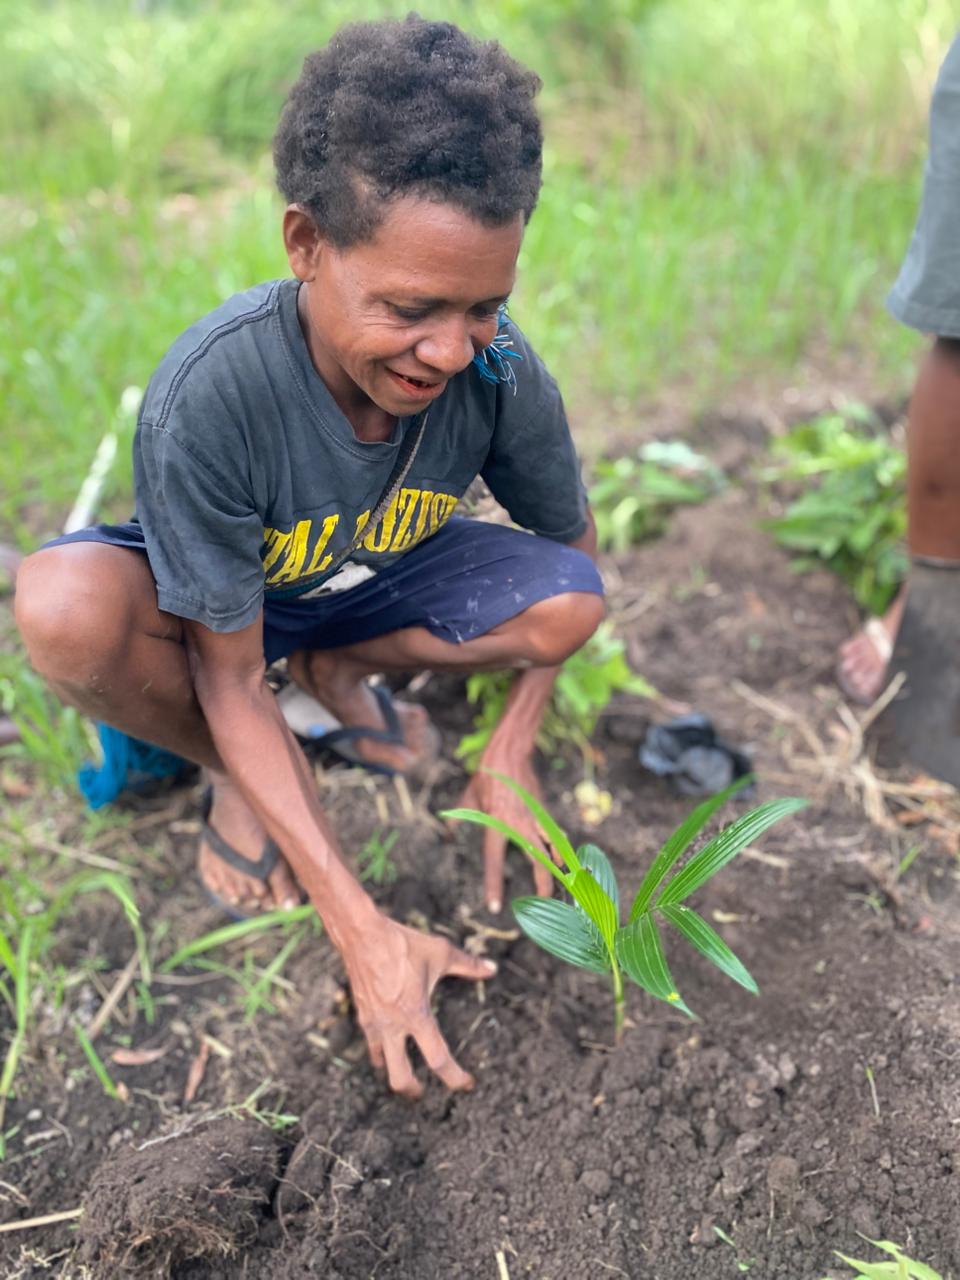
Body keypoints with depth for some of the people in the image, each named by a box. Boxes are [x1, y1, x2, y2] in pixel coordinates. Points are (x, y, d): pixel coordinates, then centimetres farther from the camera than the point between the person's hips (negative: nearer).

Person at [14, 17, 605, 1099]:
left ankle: (336, 671, 6)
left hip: (376, 584, 4)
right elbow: (231, 678, -28)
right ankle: (242, 774, -3)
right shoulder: (205, 396, -37)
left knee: (570, 603, -24)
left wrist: (512, 751, -19)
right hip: (205, 592, -3)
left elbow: (572, 545, -8)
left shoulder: (502, 374, -27)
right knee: (65, 611, -36)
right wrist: (361, 928, -33)